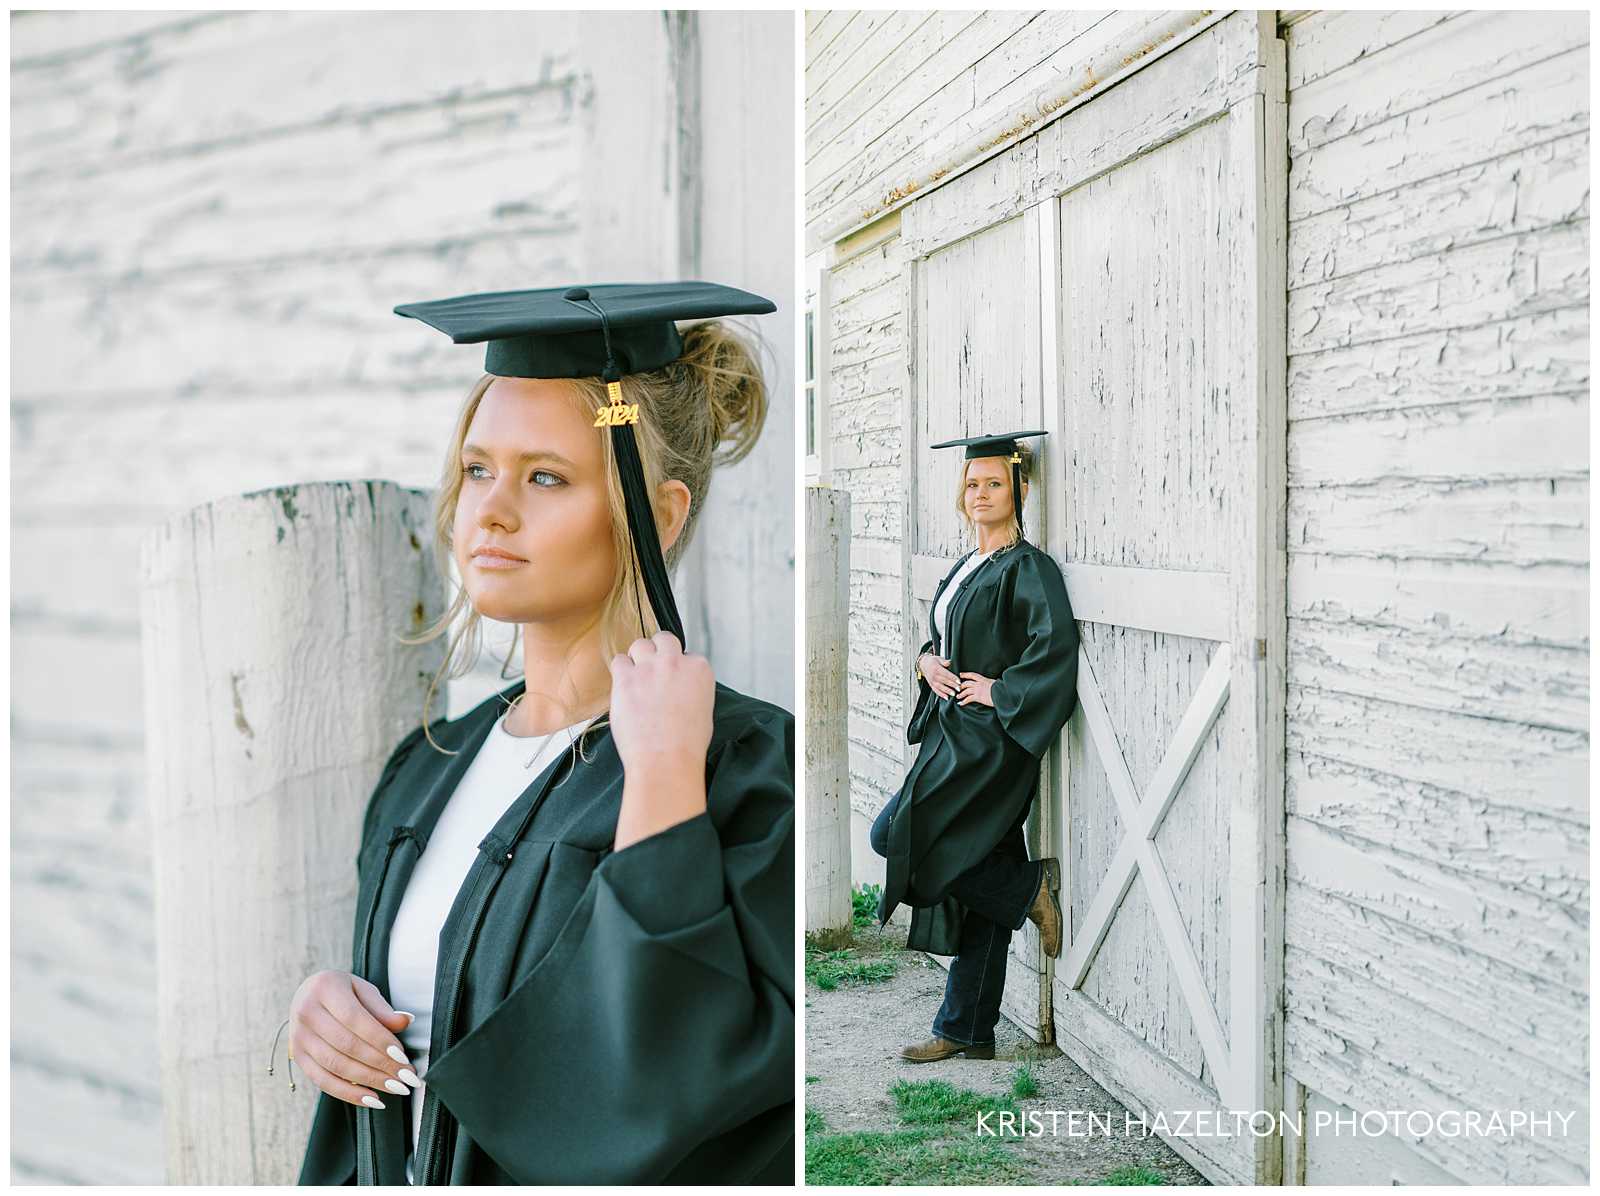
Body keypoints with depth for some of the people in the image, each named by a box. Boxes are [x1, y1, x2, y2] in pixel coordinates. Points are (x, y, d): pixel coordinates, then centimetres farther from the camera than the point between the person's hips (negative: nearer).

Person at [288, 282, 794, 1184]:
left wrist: (664, 776, -31)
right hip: (409, 1178, 6)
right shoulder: (434, 766, 0)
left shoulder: (748, 764, -20)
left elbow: (693, 1090, -30)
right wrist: (327, 1004, -8)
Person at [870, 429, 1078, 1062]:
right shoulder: (965, 569, 15)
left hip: (989, 739, -8)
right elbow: (940, 638, 25)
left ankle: (1028, 887, 1)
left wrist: (996, 689, -18)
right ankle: (967, 1031, 17)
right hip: (955, 736, 8)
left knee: (894, 835, -13)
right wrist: (927, 661, 4)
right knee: (970, 885, 10)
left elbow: (1056, 648, -24)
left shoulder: (1027, 569, -11)